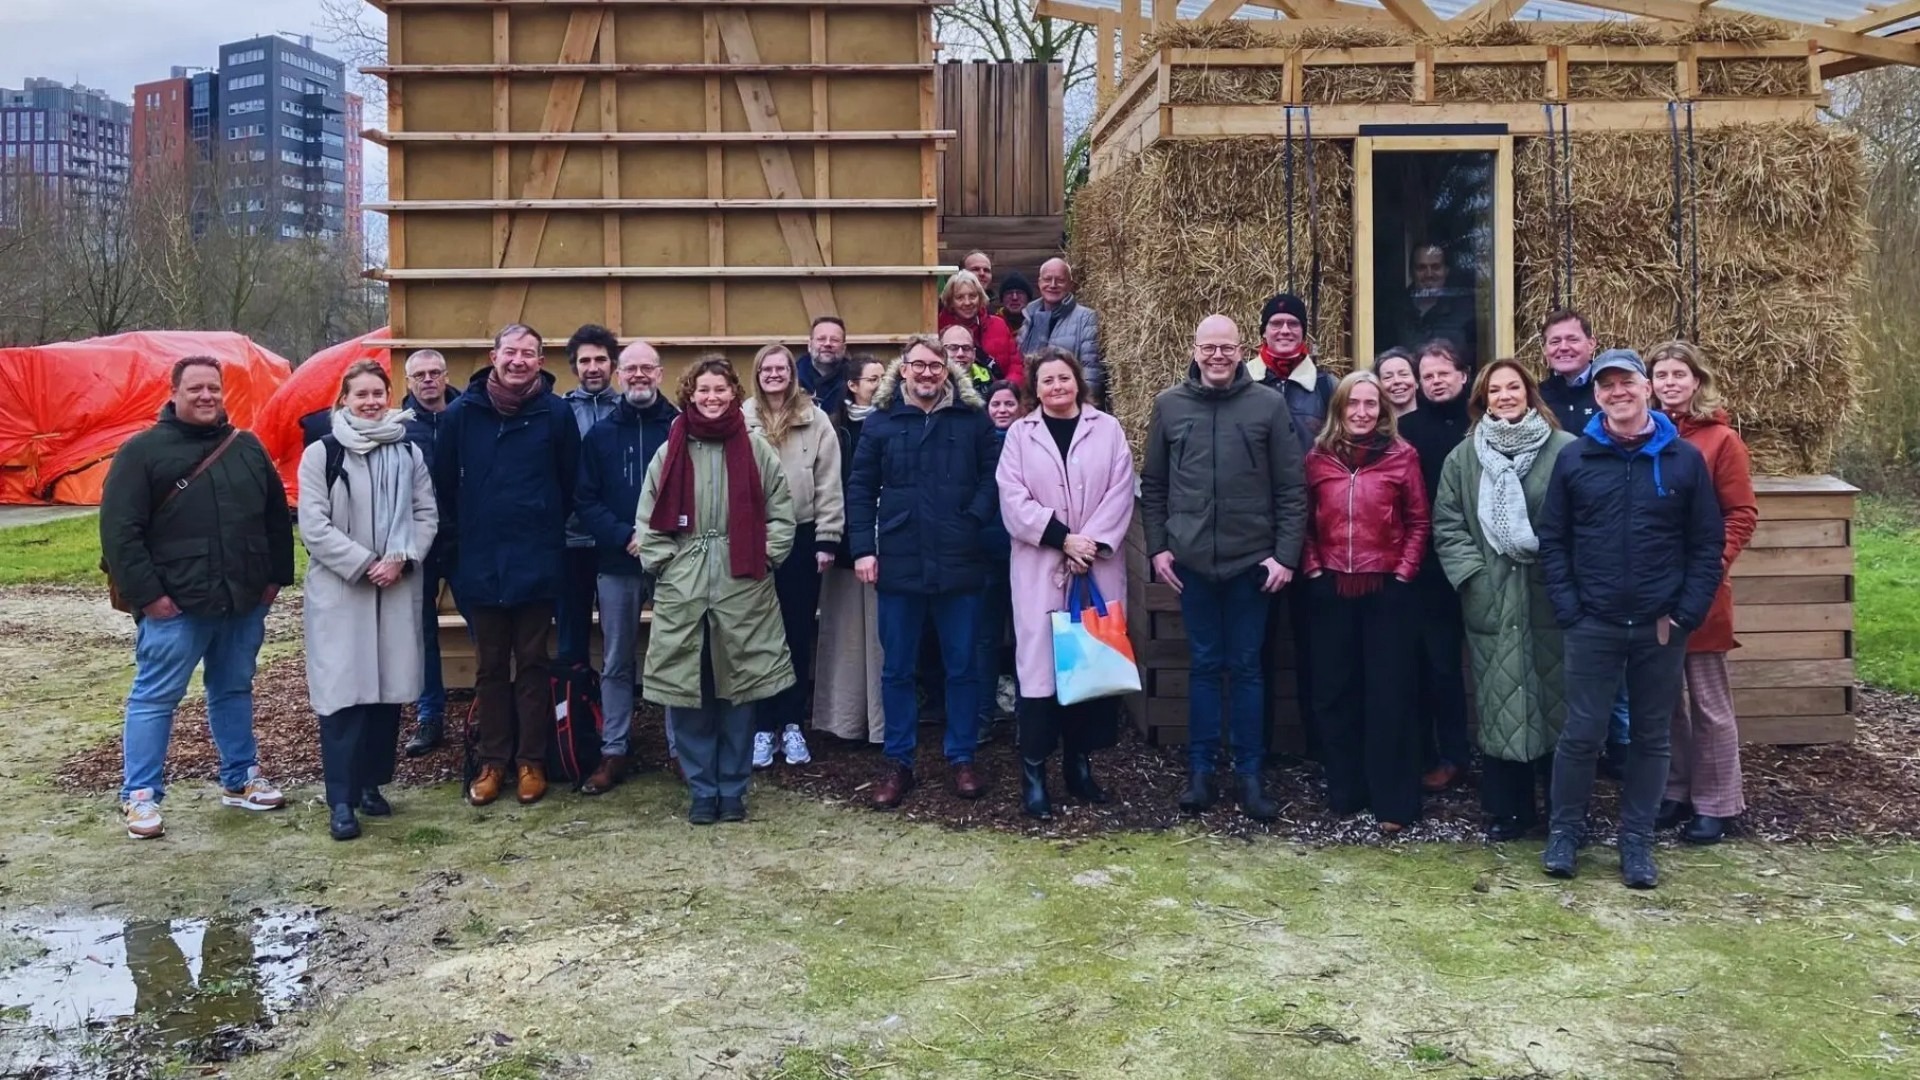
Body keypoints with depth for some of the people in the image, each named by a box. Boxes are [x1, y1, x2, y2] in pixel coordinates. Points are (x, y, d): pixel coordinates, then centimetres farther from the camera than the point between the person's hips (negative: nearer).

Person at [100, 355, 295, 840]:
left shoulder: (247, 448, 9)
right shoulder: (143, 450, -6)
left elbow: (277, 516, 16)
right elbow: (119, 530, -9)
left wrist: (276, 576, 10)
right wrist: (146, 593, -14)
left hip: (244, 602, 5)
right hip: (175, 606, -5)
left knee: (234, 690, 16)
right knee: (154, 697, 2)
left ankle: (240, 779, 28)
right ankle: (139, 795, 11)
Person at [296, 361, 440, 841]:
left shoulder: (409, 453, 9)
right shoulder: (321, 454, -1)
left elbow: (427, 515, 6)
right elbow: (313, 526, -7)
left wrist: (400, 559, -9)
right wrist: (364, 564, -13)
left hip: (398, 589, 4)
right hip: (339, 591, -3)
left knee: (390, 690, 7)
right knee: (343, 693, -7)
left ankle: (371, 783, 22)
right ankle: (341, 801, -3)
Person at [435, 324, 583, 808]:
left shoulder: (556, 414, -5)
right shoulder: (461, 413, -1)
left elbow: (570, 483, 2)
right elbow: (444, 483, 7)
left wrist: (547, 530, 4)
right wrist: (460, 534, 7)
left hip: (537, 564, -2)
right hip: (480, 565, 2)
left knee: (532, 664, 8)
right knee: (489, 668, 11)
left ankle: (531, 761, 18)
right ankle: (492, 761, 21)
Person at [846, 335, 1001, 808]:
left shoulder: (973, 418, 3)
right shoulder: (881, 421, 4)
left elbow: (993, 474, 3)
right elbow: (860, 488, 4)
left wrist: (976, 518, -12)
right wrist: (862, 548, -4)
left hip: (959, 564, 0)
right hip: (899, 565, 1)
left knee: (962, 666, 9)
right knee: (897, 669, 9)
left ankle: (962, 759, 22)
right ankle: (898, 763, 21)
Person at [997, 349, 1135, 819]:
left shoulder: (1107, 429, 7)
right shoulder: (1020, 433, 6)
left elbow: (1120, 494, -1)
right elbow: (1013, 500, -3)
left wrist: (1090, 543, -12)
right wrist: (1062, 538, -12)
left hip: (1098, 567, 1)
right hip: (1039, 569, -1)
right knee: (1040, 663, -5)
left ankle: (1080, 762, 17)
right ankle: (1034, 772, 0)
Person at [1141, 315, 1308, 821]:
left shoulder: (1269, 404, 0)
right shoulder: (1169, 405, 5)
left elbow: (1292, 488, -1)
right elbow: (1153, 485, 9)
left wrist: (1286, 553, -6)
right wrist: (1157, 547, 3)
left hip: (1252, 561, -1)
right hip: (1191, 561, 1)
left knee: (1247, 667, 6)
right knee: (1205, 665, 8)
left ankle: (1249, 775, 15)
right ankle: (1199, 770, 17)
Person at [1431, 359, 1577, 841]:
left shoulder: (1565, 450, -1)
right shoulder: (1463, 457, 9)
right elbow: (1447, 526, 6)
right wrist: (1474, 575, -5)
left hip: (1551, 598, -2)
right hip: (1491, 601, 2)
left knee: (1556, 700, 4)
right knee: (1501, 705, 6)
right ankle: (1508, 808, 17)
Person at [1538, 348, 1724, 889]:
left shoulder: (1684, 459, 1)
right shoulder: (1574, 458, 2)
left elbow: (1707, 544, 2)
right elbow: (1552, 539, 3)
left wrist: (1687, 613, -6)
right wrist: (1568, 608, -6)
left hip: (1661, 627, 1)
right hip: (1593, 625, -1)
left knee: (1651, 737, 9)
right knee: (1582, 733, 2)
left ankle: (1637, 841, 22)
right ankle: (1564, 833, 18)